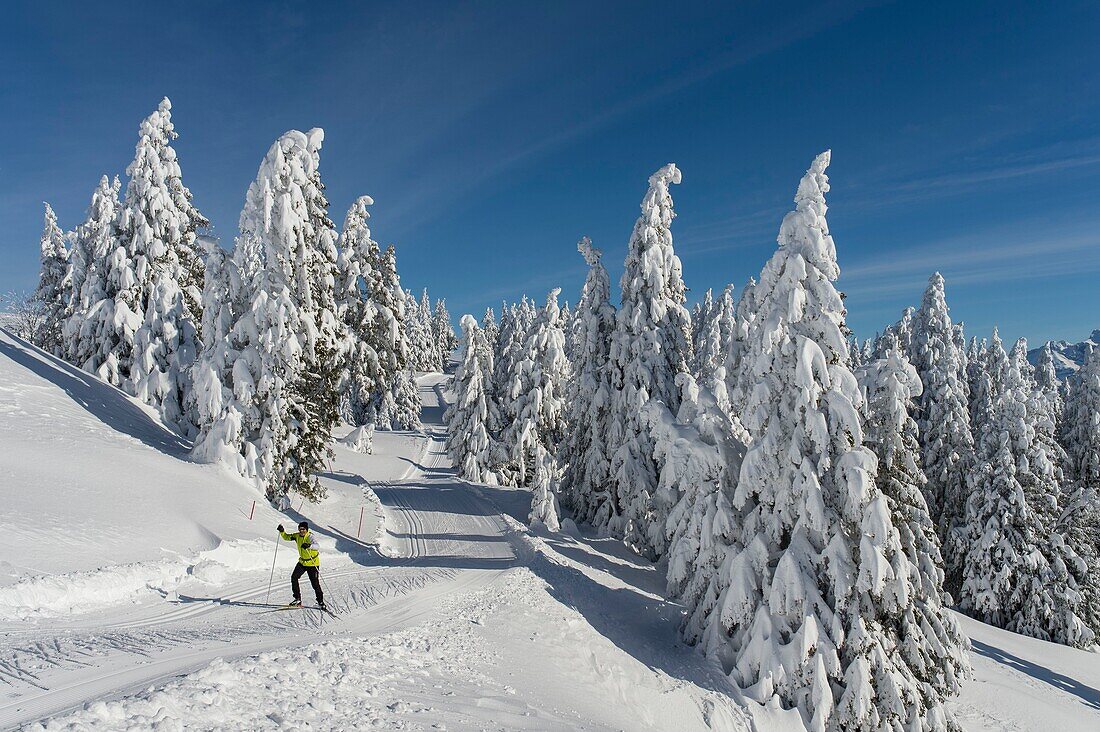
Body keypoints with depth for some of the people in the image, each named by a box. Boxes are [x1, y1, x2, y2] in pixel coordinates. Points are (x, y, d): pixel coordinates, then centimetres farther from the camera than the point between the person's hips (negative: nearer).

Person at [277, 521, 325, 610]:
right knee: (294, 577, -9)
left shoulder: (310, 536, -24)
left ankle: (320, 602, 11)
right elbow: (286, 537, 10)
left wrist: (309, 546, -62)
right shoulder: (297, 536, -4)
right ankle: (298, 599, 5)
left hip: (313, 563, -6)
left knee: (315, 583, -7)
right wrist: (282, 531, -10)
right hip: (302, 562, 6)